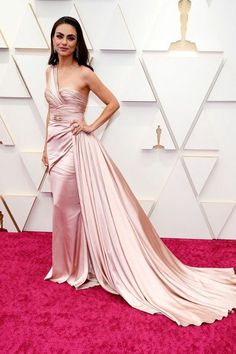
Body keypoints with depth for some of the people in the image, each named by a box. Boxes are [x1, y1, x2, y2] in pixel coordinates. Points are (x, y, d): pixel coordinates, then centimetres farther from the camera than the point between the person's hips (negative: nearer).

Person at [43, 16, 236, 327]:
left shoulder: (84, 73, -8)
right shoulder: (50, 71, 11)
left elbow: (113, 103, -4)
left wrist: (92, 127, -11)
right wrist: (46, 146, 15)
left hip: (76, 146, -7)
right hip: (56, 145, 7)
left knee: (69, 205, -2)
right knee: (64, 206, 13)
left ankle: (76, 266, 16)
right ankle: (69, 264, 29)